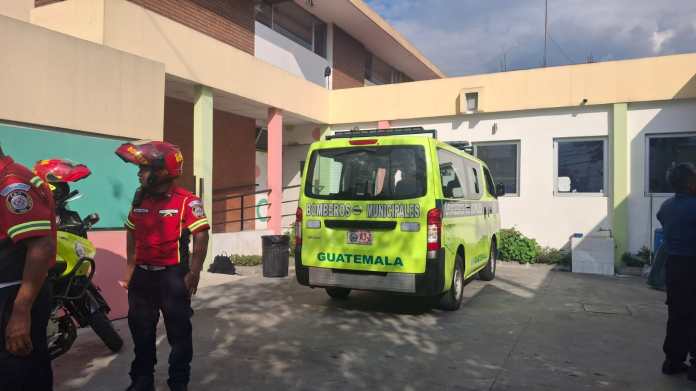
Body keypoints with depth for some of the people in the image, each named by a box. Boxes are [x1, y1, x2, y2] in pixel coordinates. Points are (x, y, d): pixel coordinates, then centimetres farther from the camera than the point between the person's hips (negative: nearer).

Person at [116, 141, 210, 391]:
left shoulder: (186, 201, -15)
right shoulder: (140, 199, 7)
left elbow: (201, 236, -17)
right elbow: (132, 232, 17)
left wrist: (194, 273, -21)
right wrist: (131, 266, 14)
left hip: (172, 276, -6)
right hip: (142, 274, 6)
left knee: (178, 332, 5)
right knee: (141, 331, 17)